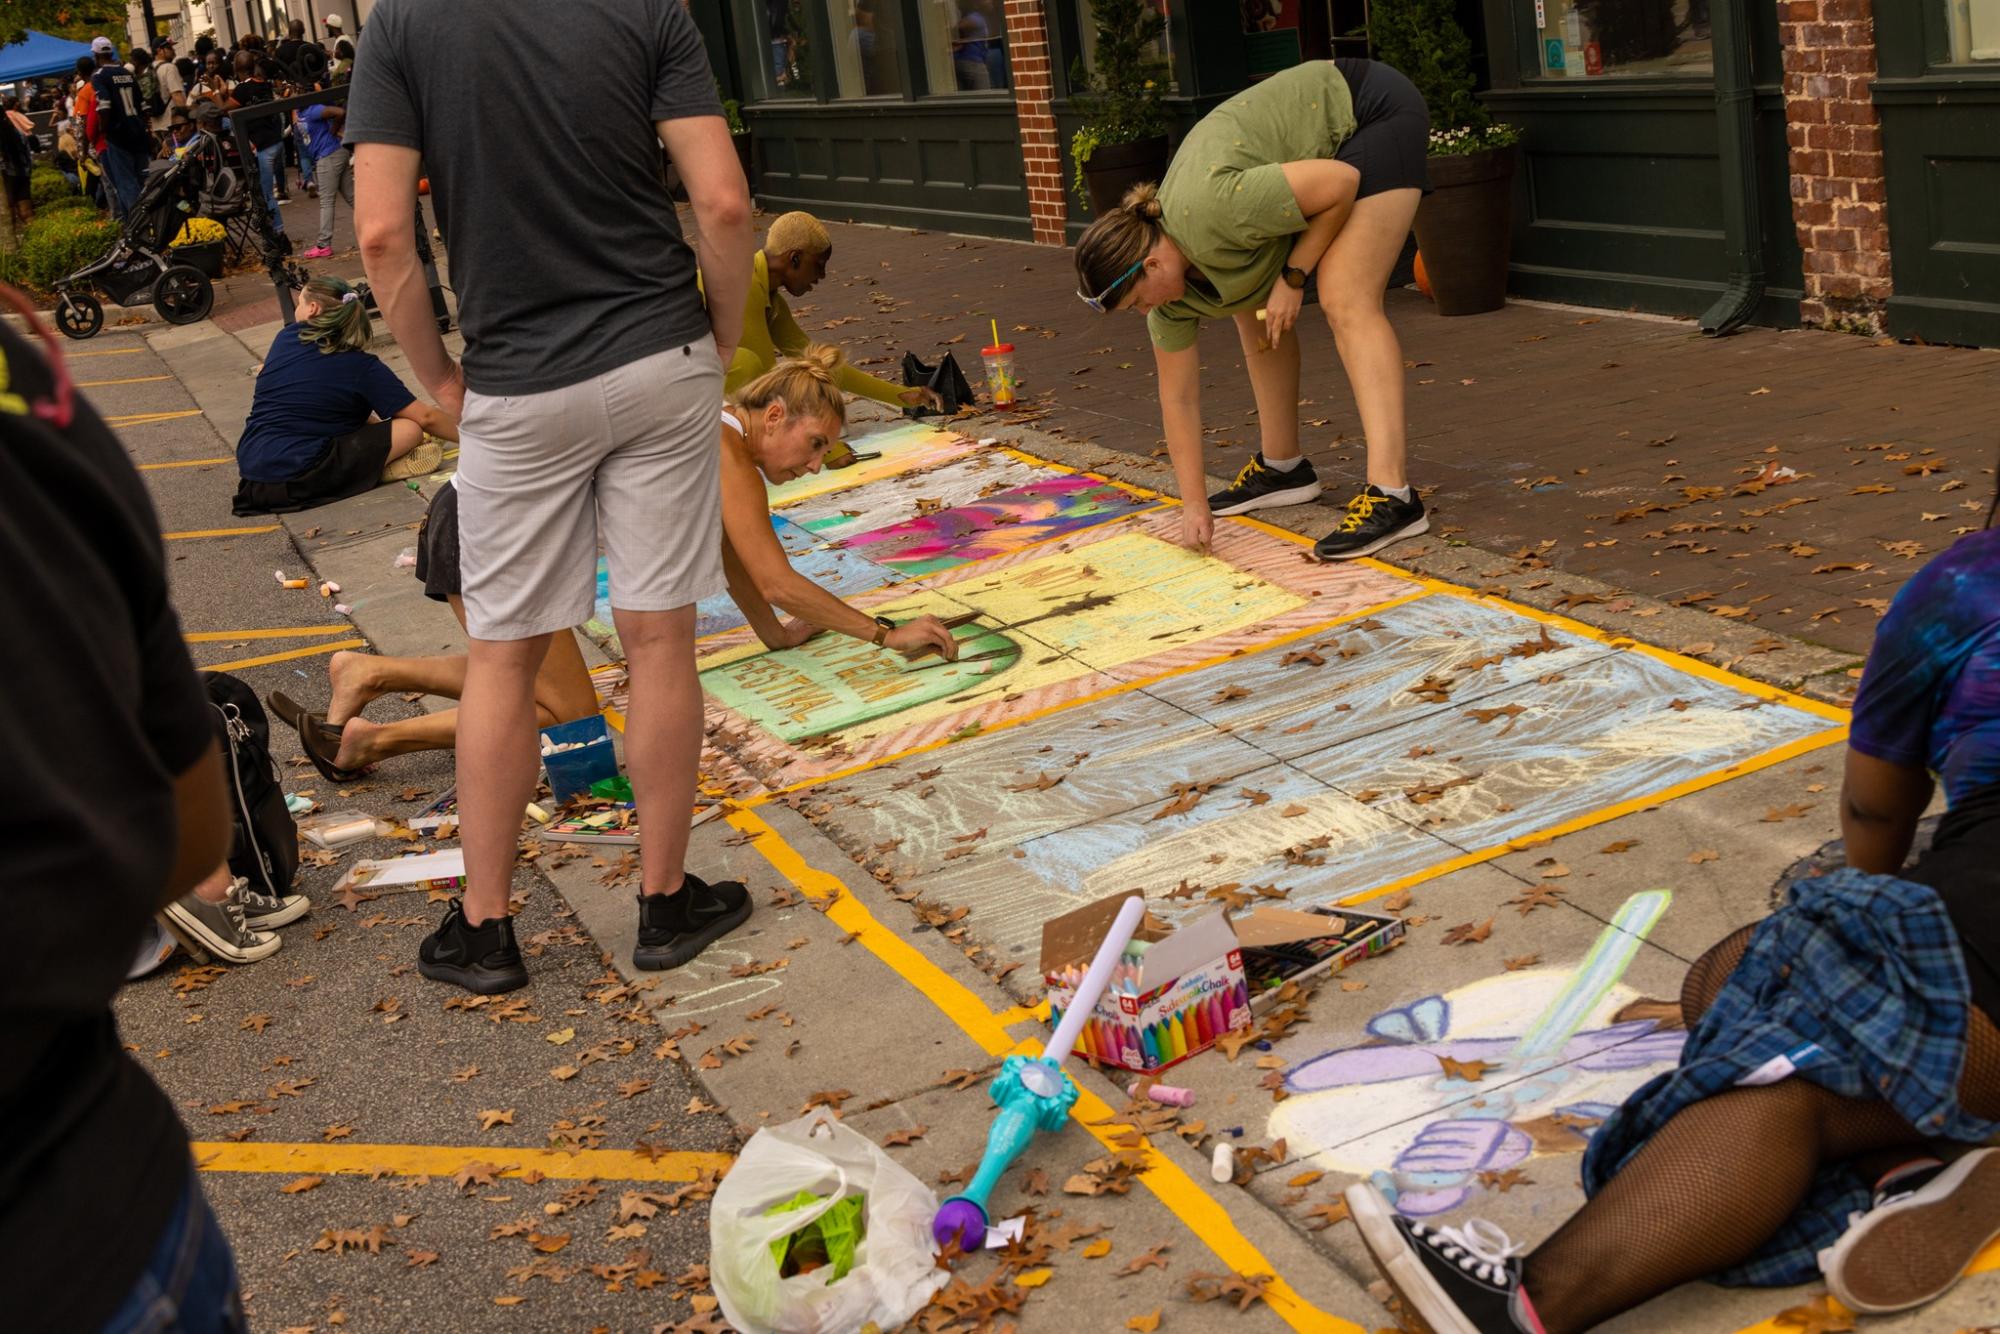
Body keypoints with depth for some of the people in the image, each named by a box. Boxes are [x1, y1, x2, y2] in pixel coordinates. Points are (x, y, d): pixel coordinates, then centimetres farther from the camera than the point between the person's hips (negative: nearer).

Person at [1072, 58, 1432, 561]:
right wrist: (1194, 504, 0)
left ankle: (1391, 494, -26)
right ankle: (1282, 468, 18)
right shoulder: (1174, 296, -6)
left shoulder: (1210, 211, -33)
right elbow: (1179, 398, 1)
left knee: (1347, 304, -21)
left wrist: (1294, 276, -18)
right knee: (1252, 309, 7)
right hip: (1324, 145, 9)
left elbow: (1341, 181, -26)